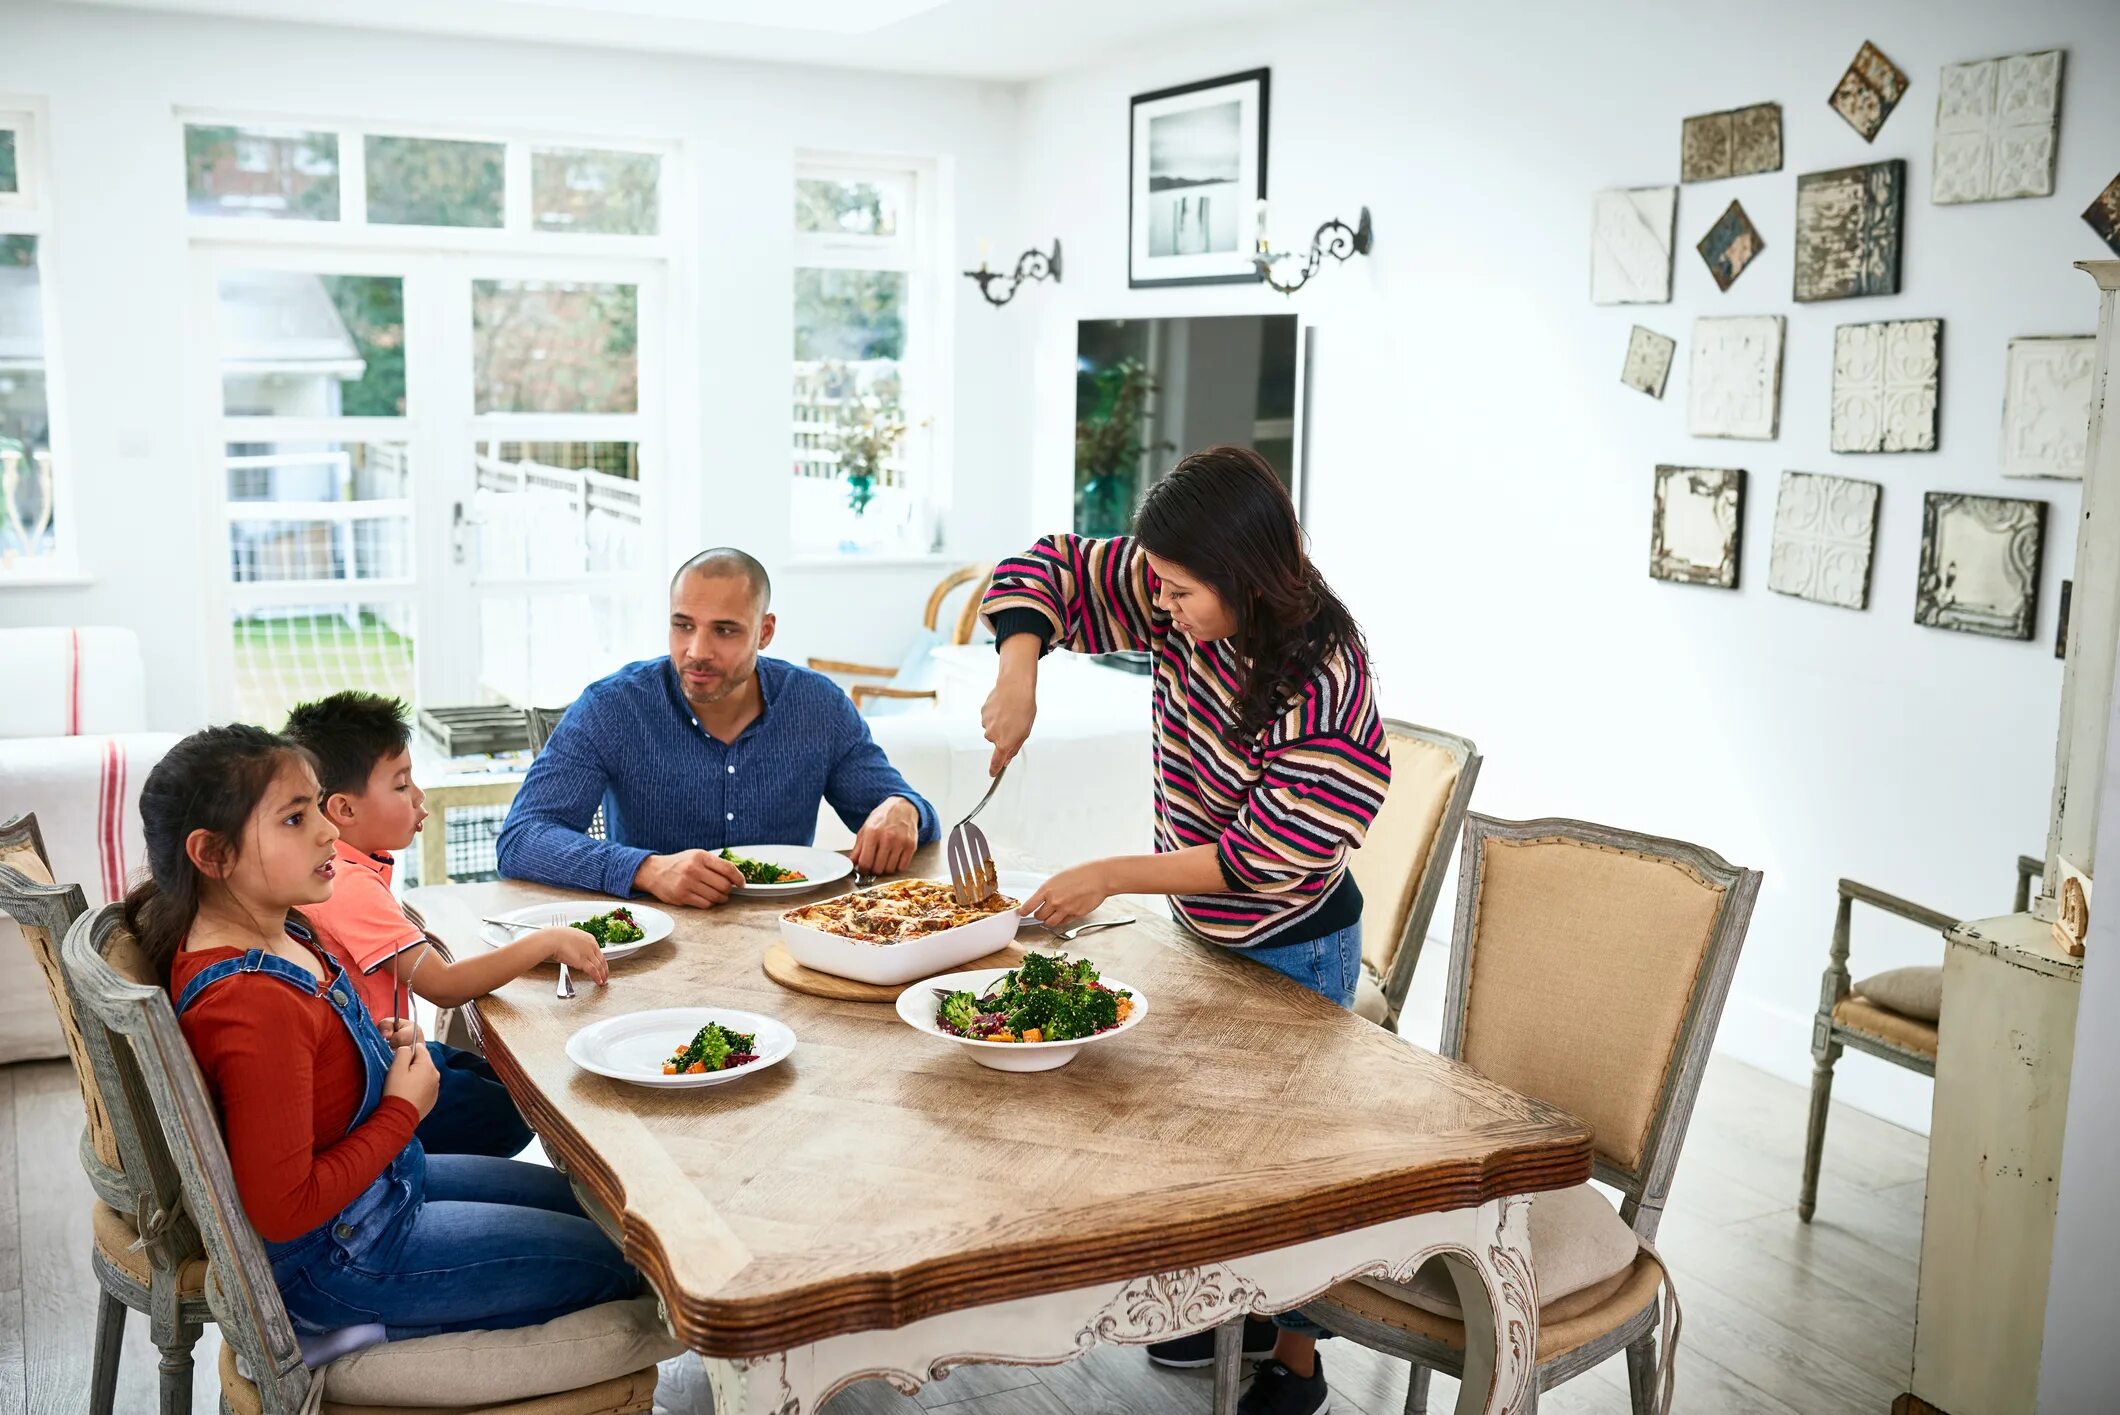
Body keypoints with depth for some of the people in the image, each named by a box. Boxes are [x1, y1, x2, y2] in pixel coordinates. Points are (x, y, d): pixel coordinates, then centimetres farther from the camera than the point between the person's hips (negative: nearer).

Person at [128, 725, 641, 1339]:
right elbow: (283, 1209, -30)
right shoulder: (256, 1004, -33)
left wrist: (381, 1047, 0)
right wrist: (403, 1110, -19)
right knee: (614, 1261, -1)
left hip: (385, 1181, 9)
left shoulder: (271, 932, -3)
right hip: (331, 1256, -9)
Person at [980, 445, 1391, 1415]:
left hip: (1292, 952, -7)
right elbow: (1047, 570, -6)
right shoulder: (1182, 609, -13)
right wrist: (1018, 677, -22)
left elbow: (1263, 862, -29)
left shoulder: (1327, 691, -31)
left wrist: (1108, 878, -27)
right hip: (1202, 928, 7)